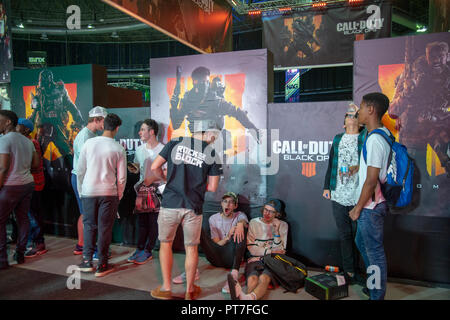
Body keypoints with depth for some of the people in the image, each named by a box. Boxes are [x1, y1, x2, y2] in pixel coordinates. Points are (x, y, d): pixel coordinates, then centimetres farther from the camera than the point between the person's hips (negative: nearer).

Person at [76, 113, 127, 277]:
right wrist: (119, 196, 12)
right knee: (105, 228, 6)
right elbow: (121, 177, -2)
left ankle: (87, 261, 18)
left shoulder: (89, 143, -1)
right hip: (109, 193, -1)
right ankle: (102, 265, 13)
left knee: (89, 225, 14)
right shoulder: (119, 149, -4)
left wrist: (81, 190, 15)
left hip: (88, 191, 1)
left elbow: (80, 170, 3)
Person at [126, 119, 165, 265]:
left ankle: (147, 251, 11)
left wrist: (151, 180, -18)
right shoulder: (139, 149, 10)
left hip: (156, 189, -5)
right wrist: (132, 168, -4)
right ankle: (140, 249, 19)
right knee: (141, 220, 10)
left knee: (153, 222, 2)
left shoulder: (162, 150, -9)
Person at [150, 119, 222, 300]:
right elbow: (212, 188, 1)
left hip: (170, 203, 0)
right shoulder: (212, 154, 1)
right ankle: (190, 291, 25)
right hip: (193, 207, 0)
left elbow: (154, 168, 1)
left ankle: (166, 288, 20)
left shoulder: (175, 143, 2)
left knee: (165, 244, 16)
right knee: (191, 248, 14)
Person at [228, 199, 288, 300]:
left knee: (264, 278, -37)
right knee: (252, 279, -35)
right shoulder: (254, 223, 13)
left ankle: (248, 297, -70)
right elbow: (251, 248, 5)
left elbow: (281, 250, 4)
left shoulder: (282, 225, 13)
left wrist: (276, 230, -5)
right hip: (256, 258, 1)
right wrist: (270, 251, -3)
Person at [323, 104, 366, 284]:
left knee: (357, 234, 2)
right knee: (344, 234, 7)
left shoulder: (365, 137, 4)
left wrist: (356, 168, -20)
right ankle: (349, 271, 16)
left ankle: (353, 271, 14)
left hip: (358, 195, -3)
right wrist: (326, 186, 13)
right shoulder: (337, 139, 16)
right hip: (338, 194, 3)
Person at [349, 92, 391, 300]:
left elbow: (371, 181, -23)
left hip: (371, 206, -10)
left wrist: (358, 208, -14)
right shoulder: (383, 133, 7)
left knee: (374, 251, 3)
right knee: (361, 242, 24)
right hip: (373, 204, 10)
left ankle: (377, 296, 18)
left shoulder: (375, 140, -23)